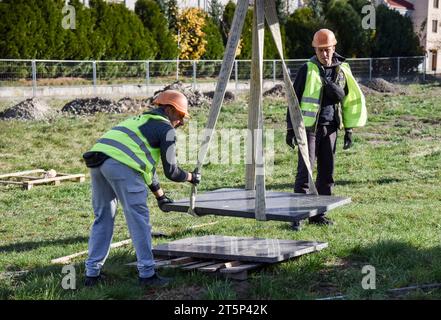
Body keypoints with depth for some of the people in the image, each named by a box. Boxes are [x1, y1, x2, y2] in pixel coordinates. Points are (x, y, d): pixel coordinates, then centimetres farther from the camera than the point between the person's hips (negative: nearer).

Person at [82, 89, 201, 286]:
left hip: (96, 162, 8)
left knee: (103, 218, 16)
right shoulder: (166, 129, 10)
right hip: (120, 165, -8)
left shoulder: (141, 121, 36)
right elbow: (171, 171, 9)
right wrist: (191, 177, 28)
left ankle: (92, 273, 18)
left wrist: (160, 196, 46)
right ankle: (147, 274, 3)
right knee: (139, 219, 0)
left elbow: (147, 166, 41)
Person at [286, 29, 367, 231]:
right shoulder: (307, 70, -3)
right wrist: (291, 129, -6)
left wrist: (349, 131, 10)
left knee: (327, 173, 6)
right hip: (309, 127, -4)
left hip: (330, 128, 4)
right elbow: (294, 100, -1)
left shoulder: (342, 71, 8)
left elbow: (350, 101, 15)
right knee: (305, 171, -9)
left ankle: (318, 214, 16)